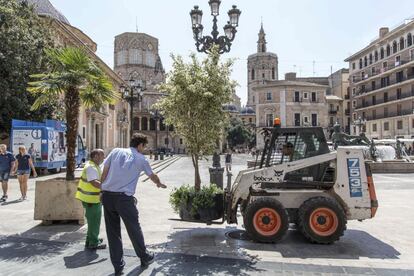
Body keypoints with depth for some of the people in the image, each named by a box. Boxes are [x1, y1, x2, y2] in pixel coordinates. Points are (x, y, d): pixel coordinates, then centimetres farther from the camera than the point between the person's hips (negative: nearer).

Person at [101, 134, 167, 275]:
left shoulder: (116, 151, 11)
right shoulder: (141, 159, 6)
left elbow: (104, 172, 7)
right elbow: (152, 176, 22)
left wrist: (103, 189, 15)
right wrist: (160, 184, 41)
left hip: (107, 195, 3)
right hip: (124, 197, -3)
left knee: (113, 232, 11)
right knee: (134, 229, 12)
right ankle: (145, 258, 30)